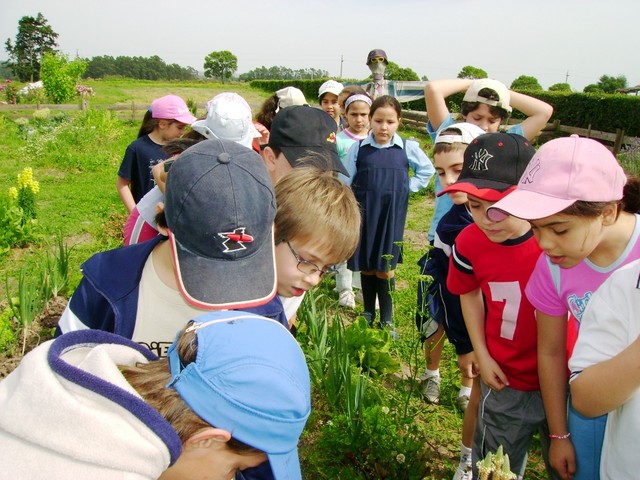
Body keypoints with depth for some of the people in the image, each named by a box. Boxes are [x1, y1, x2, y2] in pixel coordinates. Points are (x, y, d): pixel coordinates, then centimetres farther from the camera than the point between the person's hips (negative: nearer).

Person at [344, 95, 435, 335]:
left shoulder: (407, 148, -3)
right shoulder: (358, 148, -3)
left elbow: (427, 170, 14)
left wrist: (408, 187, 2)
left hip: (391, 216, -1)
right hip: (363, 215, 1)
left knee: (385, 267, 2)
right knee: (365, 265, 10)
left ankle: (387, 320, 14)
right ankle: (368, 313, 27)